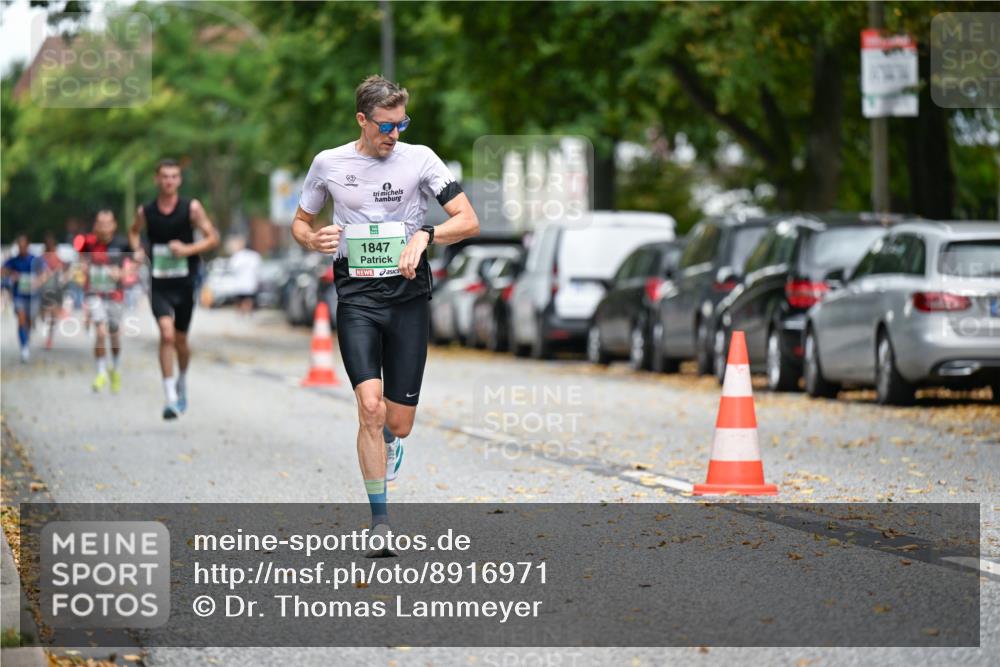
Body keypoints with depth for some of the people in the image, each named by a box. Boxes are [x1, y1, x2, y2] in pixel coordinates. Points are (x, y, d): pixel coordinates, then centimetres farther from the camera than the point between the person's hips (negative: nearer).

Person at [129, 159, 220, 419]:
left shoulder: (191, 208, -4)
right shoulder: (146, 212, 1)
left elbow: (213, 238, -3)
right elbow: (134, 231, 22)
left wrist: (188, 249, -17)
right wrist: (137, 249, 2)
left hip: (185, 283, 0)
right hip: (159, 283, 0)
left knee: (180, 340, 12)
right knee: (167, 334, -19)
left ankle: (182, 382, 43)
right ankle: (171, 398, -19)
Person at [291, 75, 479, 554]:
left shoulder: (419, 158, 0)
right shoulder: (329, 164, 4)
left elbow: (468, 221, -3)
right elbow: (300, 223, 17)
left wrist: (423, 235, -20)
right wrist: (314, 240, -6)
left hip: (408, 297, 1)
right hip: (356, 297, 0)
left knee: (398, 424, 2)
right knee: (370, 407, -18)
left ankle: (389, 438, 43)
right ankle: (380, 521, -9)